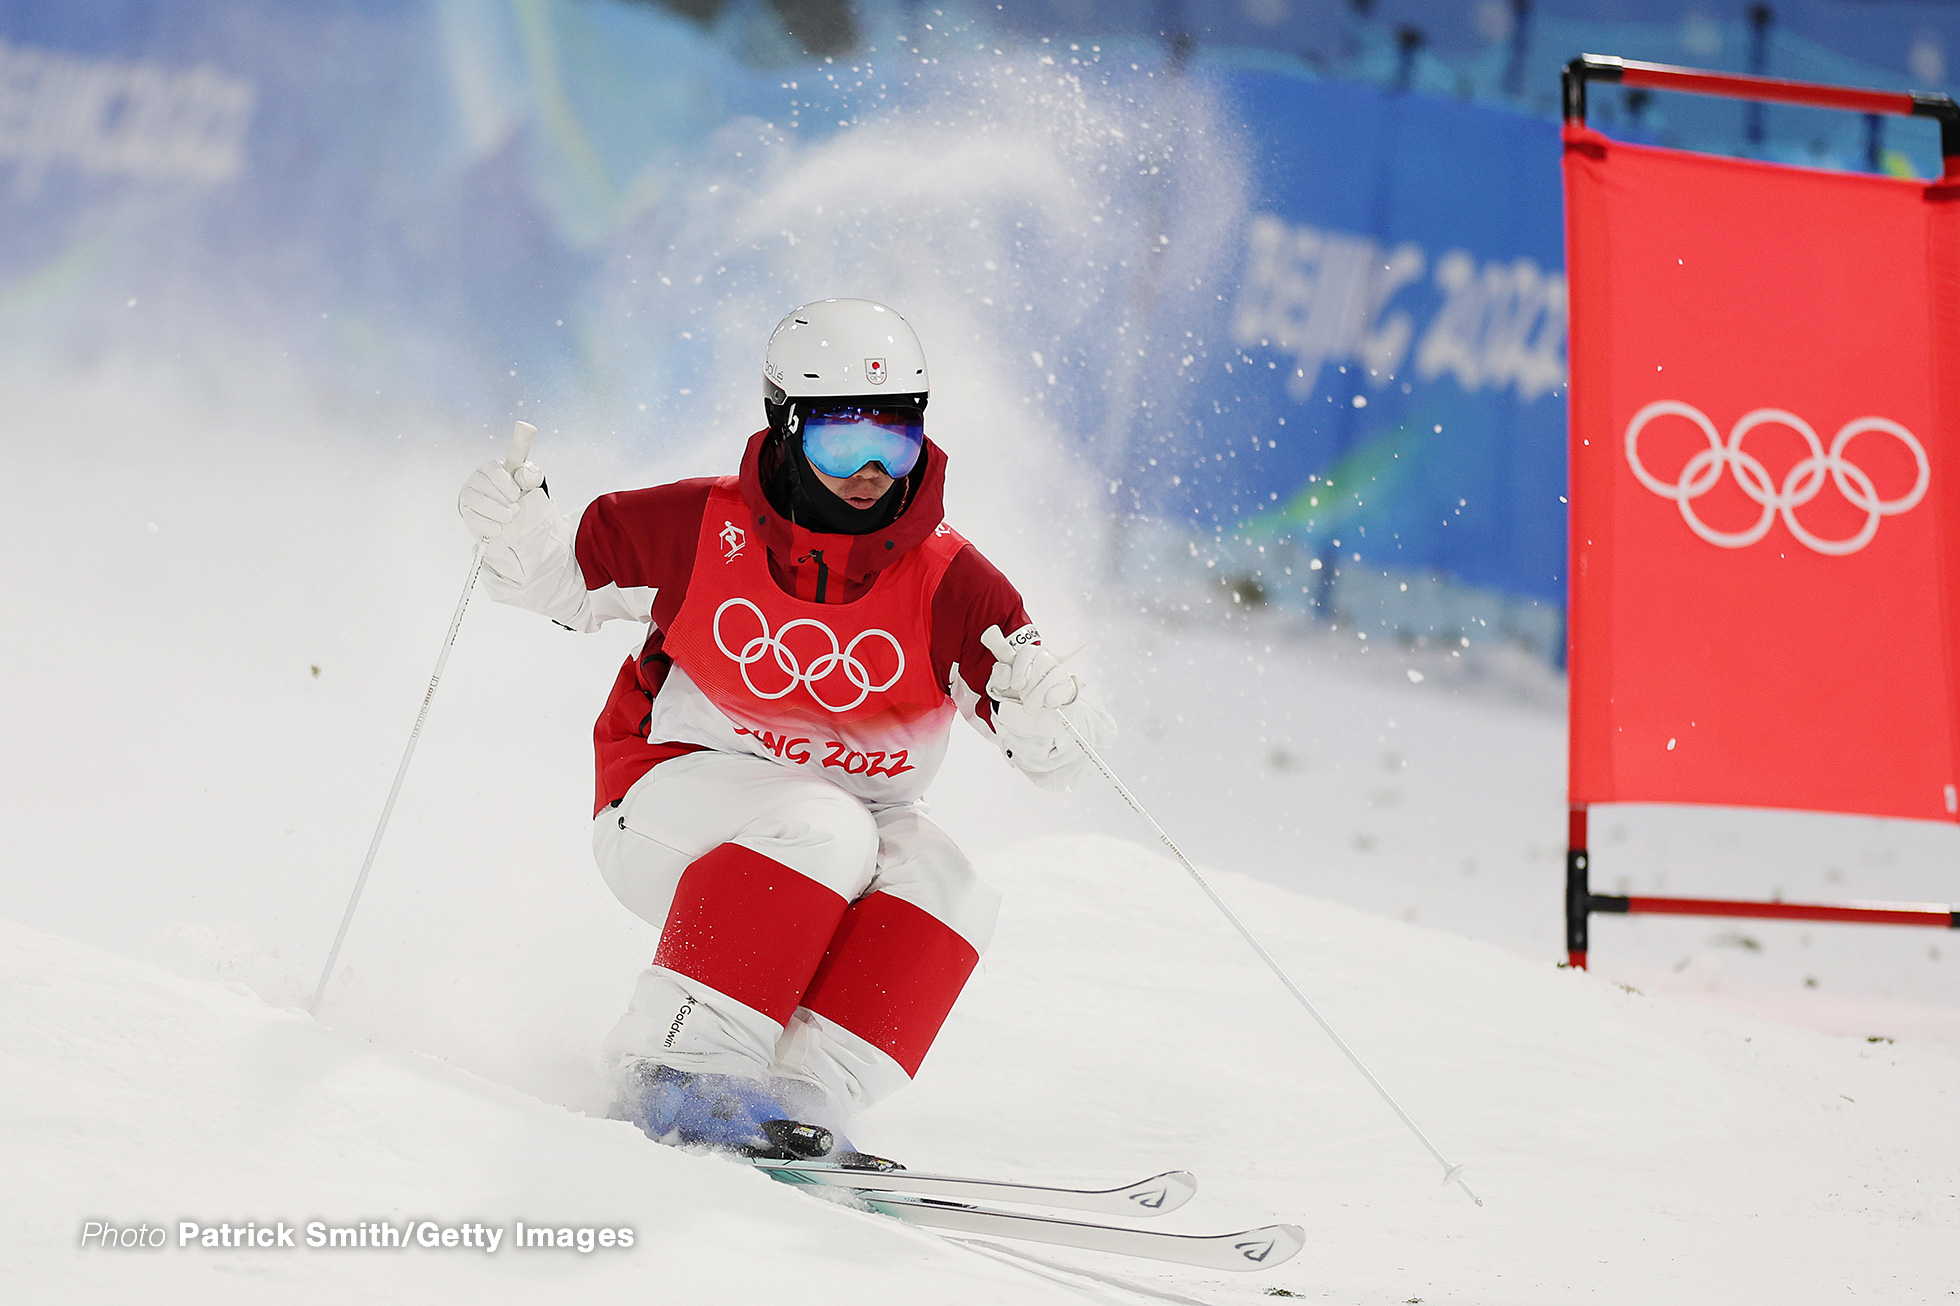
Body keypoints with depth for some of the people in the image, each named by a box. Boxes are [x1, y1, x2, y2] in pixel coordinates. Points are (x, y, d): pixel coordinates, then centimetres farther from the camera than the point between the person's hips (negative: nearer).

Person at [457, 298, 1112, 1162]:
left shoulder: (947, 584, -13)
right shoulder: (701, 530, -13)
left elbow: (1053, 755, -16)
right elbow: (560, 573, 2)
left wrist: (1038, 709, -40)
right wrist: (513, 528, -20)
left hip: (847, 845, 3)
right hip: (672, 812, -3)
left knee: (948, 892, -25)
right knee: (820, 826, -32)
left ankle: (802, 1094, -30)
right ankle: (681, 1059, -30)